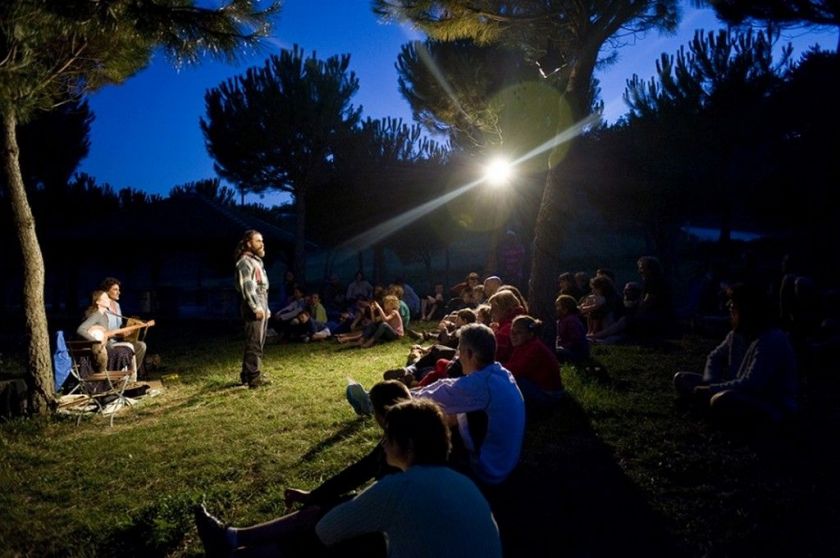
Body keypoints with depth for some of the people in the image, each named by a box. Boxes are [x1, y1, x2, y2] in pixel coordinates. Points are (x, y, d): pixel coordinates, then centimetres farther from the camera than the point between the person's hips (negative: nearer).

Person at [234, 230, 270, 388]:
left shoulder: (256, 261, 21)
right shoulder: (245, 261, -10)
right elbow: (247, 287, -19)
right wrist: (256, 308, -23)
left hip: (261, 306, 10)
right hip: (254, 307, -10)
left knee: (257, 343, 13)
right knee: (254, 344, -8)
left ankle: (247, 375, 21)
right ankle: (254, 377, -6)